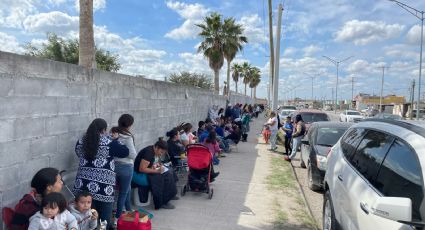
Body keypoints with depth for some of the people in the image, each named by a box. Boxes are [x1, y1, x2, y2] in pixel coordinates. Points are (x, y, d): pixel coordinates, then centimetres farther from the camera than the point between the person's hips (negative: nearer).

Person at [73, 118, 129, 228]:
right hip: (103, 186, -5)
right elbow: (125, 152, 2)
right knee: (104, 219, 7)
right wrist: (115, 141, 16)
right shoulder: (109, 143, -9)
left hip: (83, 185, 5)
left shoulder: (81, 142, 7)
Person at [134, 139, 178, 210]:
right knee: (161, 178, -25)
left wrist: (158, 165, -3)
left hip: (149, 170, 10)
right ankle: (162, 202, -16)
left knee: (169, 172, -1)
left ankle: (170, 195, 9)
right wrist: (156, 171, -28)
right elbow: (142, 169, -31)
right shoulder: (148, 152, -26)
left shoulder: (156, 151, 2)